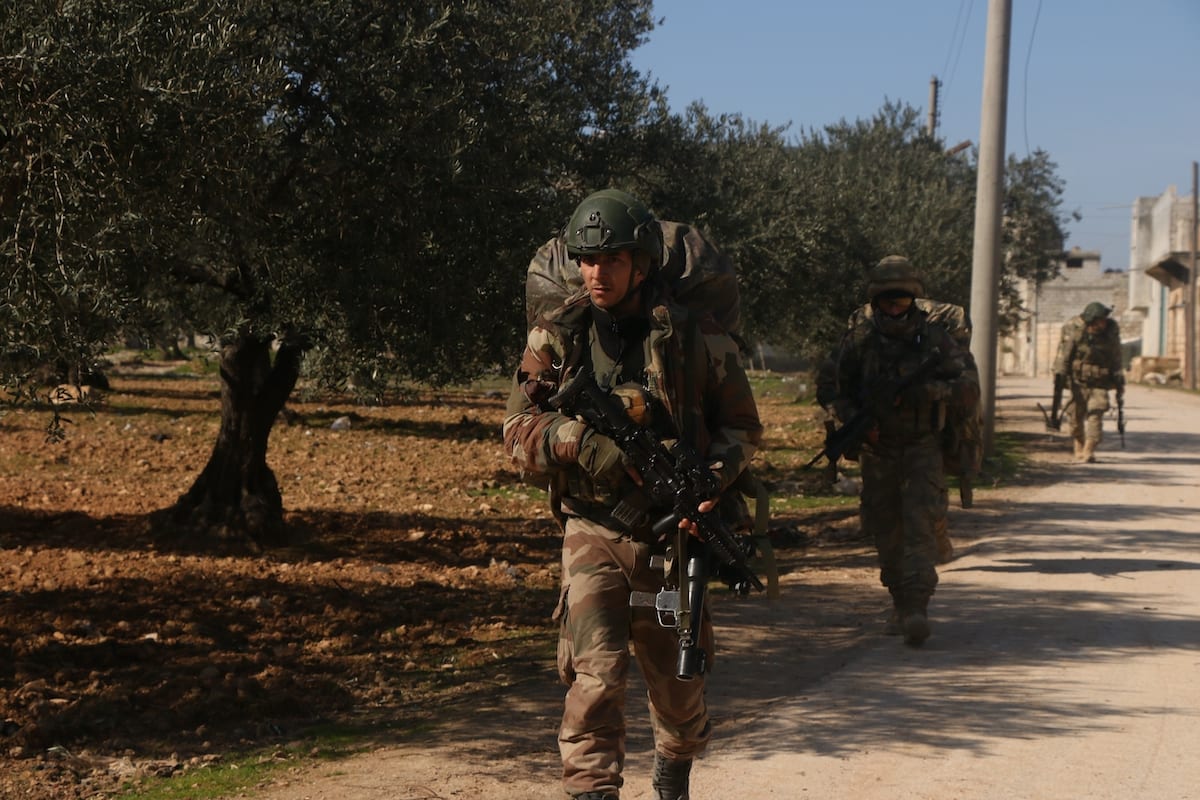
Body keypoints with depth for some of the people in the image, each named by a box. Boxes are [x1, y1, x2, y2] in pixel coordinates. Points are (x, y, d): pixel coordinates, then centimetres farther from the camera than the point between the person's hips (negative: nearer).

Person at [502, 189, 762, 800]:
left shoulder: (694, 338, -3)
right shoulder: (557, 338, -2)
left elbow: (742, 426, 6)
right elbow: (519, 430, -6)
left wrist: (716, 474, -14)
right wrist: (580, 440, -25)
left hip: (673, 531, 1)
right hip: (593, 533, -1)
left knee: (677, 678, 17)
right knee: (595, 674, -16)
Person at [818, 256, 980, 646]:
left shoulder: (935, 339, -7)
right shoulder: (859, 340, -3)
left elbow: (969, 391, -10)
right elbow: (831, 387, 5)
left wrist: (926, 389, -26)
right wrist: (855, 420, -11)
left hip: (922, 448, -2)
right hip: (878, 449, 3)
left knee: (919, 525, -16)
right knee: (886, 530, 9)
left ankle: (917, 609, -20)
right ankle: (900, 603, 26)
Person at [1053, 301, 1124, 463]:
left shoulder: (1112, 330, 0)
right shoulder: (1073, 328, -10)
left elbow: (1116, 359, 9)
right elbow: (1064, 353, -5)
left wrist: (1119, 381, 10)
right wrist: (1060, 374, -9)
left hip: (1100, 382, 1)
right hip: (1078, 380, -1)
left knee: (1096, 413, -12)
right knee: (1077, 414, 4)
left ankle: (1089, 450, -16)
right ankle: (1079, 448, 22)